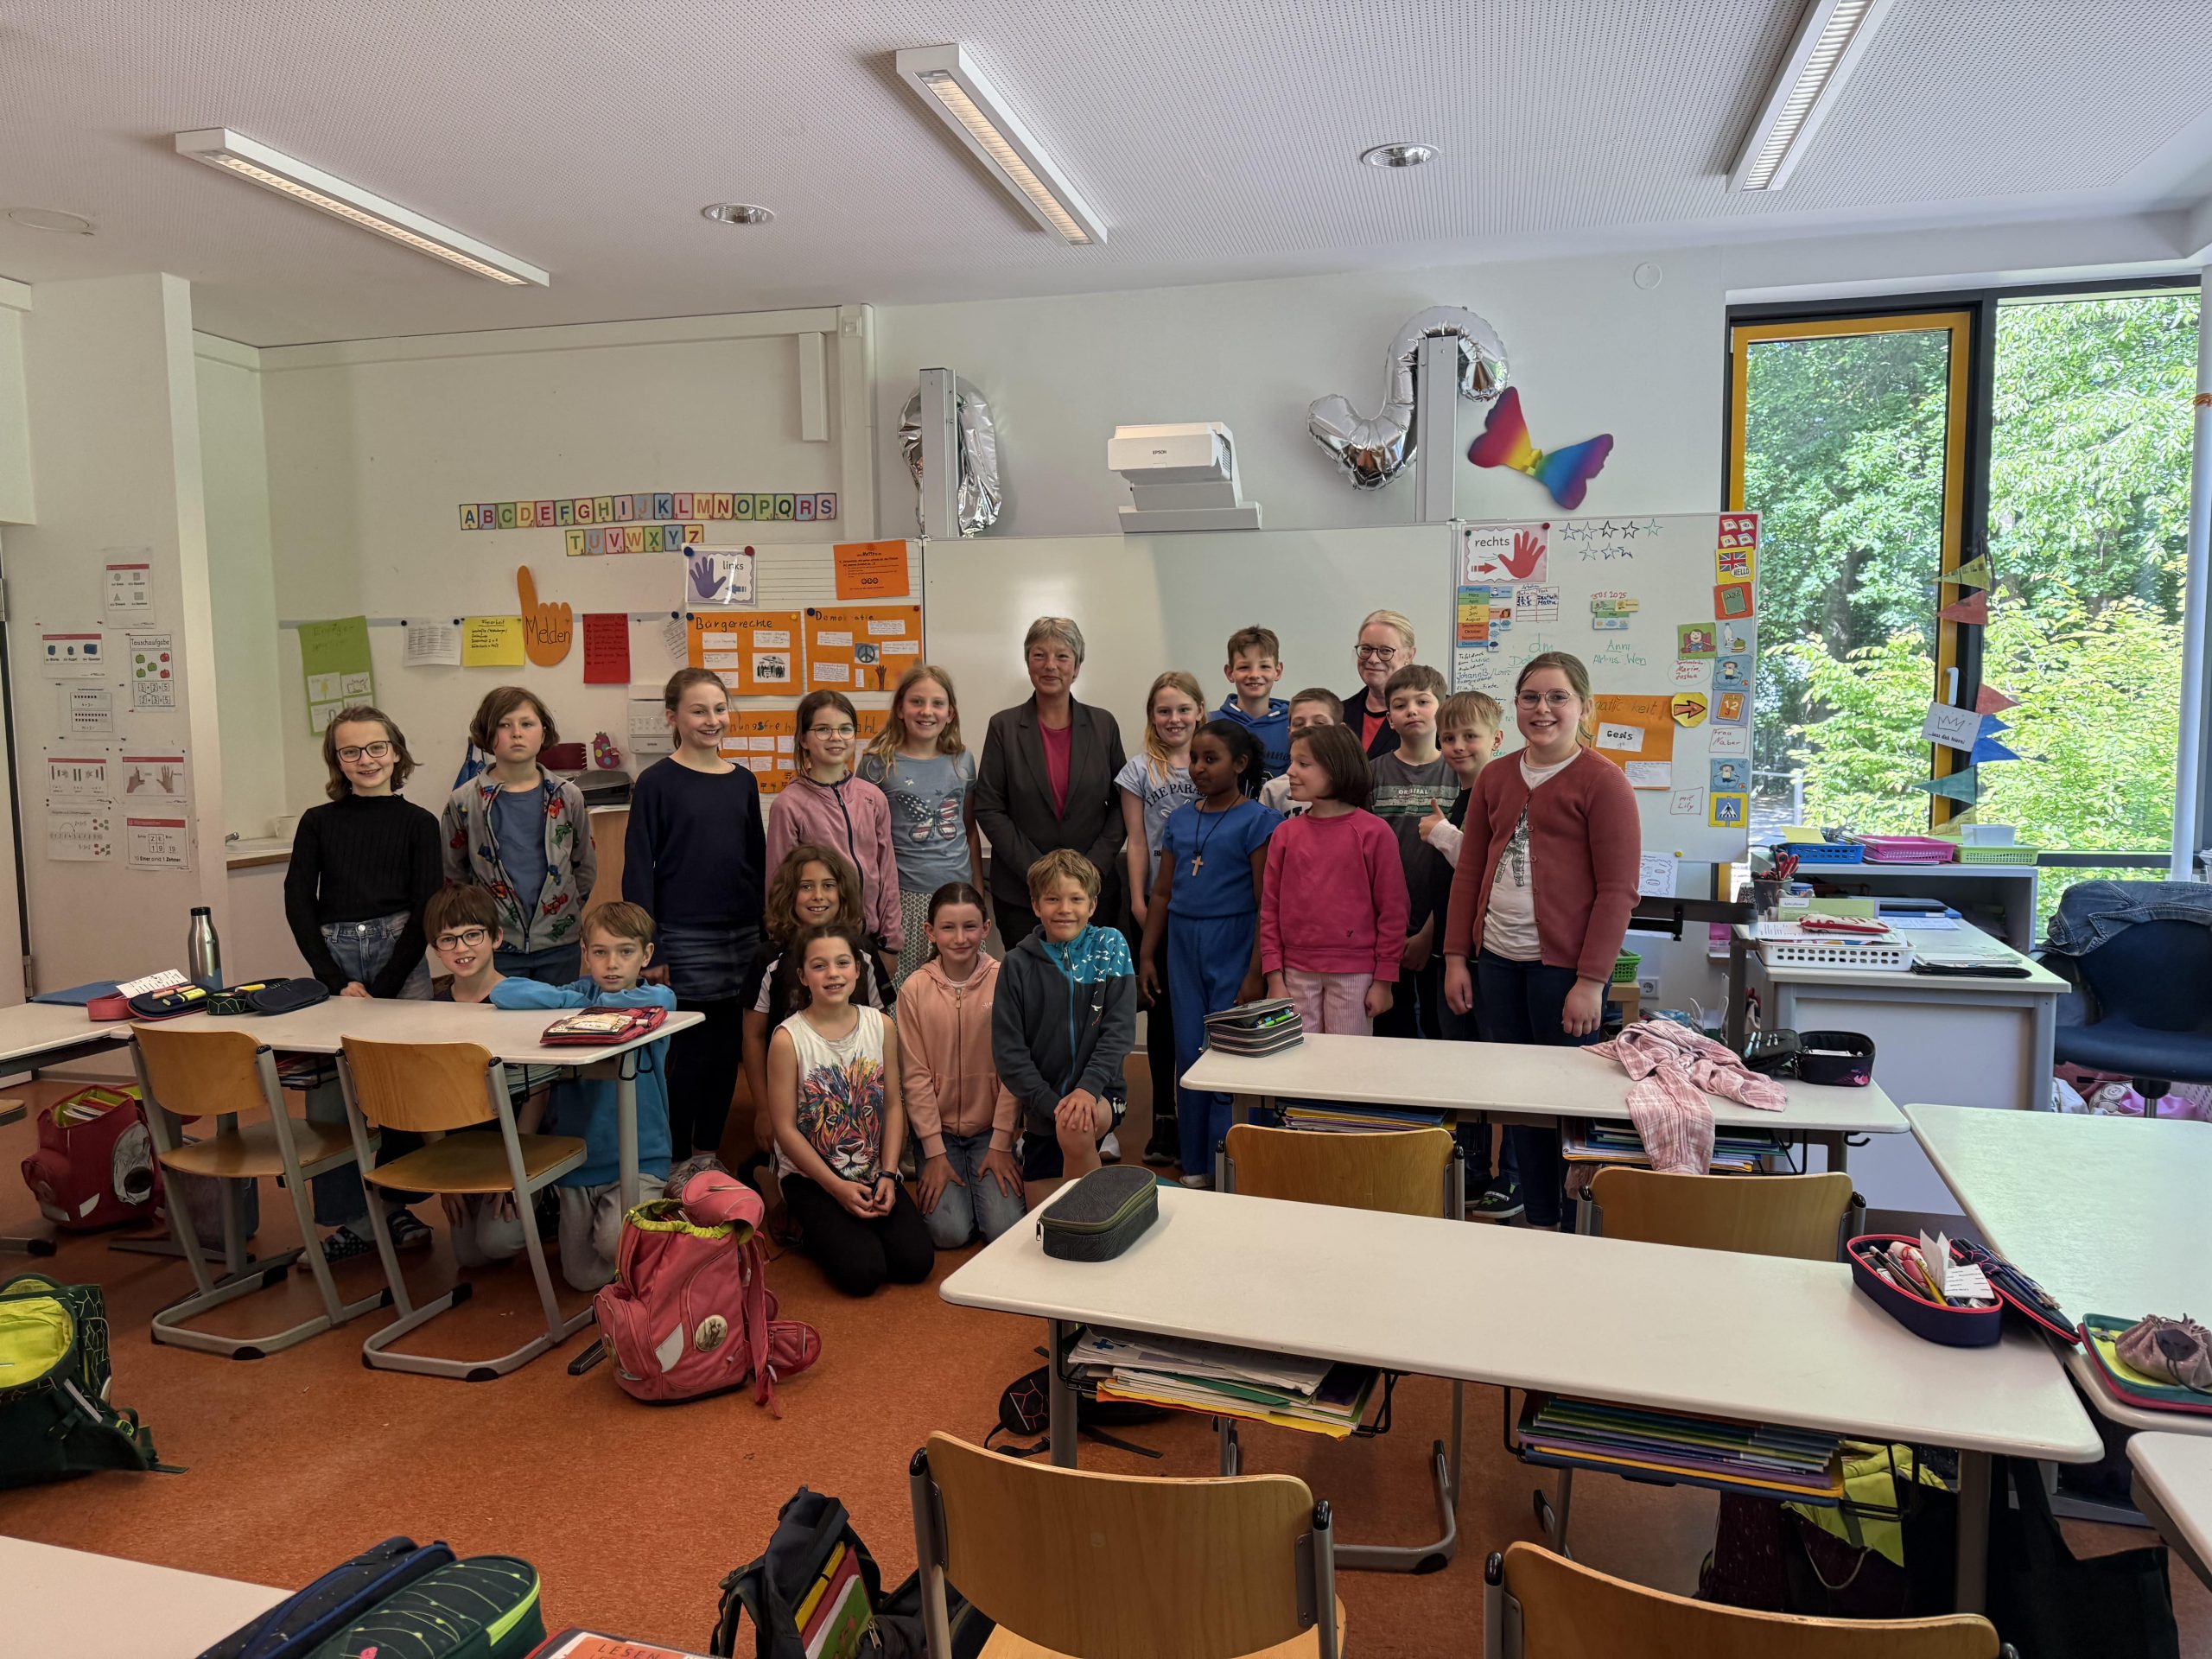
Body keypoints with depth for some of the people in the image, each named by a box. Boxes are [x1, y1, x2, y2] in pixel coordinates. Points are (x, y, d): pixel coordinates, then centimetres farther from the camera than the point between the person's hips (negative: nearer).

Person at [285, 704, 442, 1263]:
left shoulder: (418, 822, 5)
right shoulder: (318, 822, 9)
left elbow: (425, 910, -1)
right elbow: (297, 903, 3)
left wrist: (381, 988, -8)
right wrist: (339, 982, -7)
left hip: (401, 960, -1)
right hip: (332, 959, 1)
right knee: (327, 1093, -2)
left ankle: (397, 1206, 17)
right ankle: (351, 1219, 10)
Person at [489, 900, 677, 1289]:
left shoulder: (659, 998, -7)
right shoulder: (578, 992, -1)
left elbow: (654, 1002, -33)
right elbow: (503, 992, -13)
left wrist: (585, 1006, -19)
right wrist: (575, 1000, -19)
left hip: (637, 1158, -3)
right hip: (575, 1156, 3)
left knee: (616, 1244, -25)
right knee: (584, 1278, 8)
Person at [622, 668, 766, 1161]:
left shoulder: (742, 781, 8)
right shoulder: (656, 782, -5)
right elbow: (638, 867, -6)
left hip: (742, 936, 5)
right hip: (684, 939, -5)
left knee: (727, 1049, 10)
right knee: (688, 1053, 1)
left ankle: (710, 1153, 25)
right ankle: (678, 1164, 16)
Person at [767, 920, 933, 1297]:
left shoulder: (880, 1025, 0)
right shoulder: (788, 1039, -12)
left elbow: (893, 1106, 3)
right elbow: (786, 1129, -11)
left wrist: (887, 1175, -8)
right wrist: (837, 1187, -15)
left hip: (874, 1173, 4)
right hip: (811, 1177, -3)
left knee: (915, 1262, -13)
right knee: (862, 1272, -20)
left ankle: (857, 1229, 15)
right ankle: (814, 1233, 11)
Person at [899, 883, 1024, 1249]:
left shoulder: (1004, 982, -9)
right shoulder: (915, 989, -7)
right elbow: (915, 1076, -6)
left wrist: (1001, 1144, -8)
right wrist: (935, 1153, -9)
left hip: (990, 1126, 0)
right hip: (937, 1128, 0)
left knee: (1004, 1229, -14)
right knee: (949, 1232, -15)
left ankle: (987, 1177, 16)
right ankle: (932, 1178, 16)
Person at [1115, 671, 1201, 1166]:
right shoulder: (1139, 770, 5)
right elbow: (1136, 842, 2)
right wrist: (1138, 901, -5)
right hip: (1157, 903, 0)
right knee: (1162, 1007, 6)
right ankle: (1165, 1116, 14)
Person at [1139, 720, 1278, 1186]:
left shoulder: (1257, 821, -6)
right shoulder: (1180, 819, 10)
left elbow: (1266, 903, -10)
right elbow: (1163, 893, 14)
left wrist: (1256, 973, -14)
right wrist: (1147, 956, 10)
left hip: (1233, 949, -5)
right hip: (1184, 948, 5)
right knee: (1189, 1055, 10)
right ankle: (1195, 1165, 22)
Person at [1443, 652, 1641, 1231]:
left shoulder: (1603, 781, -5)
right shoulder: (1494, 779, 11)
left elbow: (1618, 890, -9)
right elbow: (1469, 873, 14)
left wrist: (1591, 981, -13)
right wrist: (1456, 957, 8)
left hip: (1564, 966, -5)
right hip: (1497, 962, 5)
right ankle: (1538, 1220, 25)